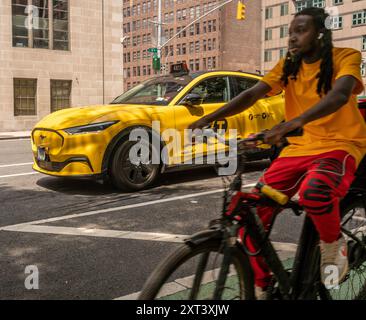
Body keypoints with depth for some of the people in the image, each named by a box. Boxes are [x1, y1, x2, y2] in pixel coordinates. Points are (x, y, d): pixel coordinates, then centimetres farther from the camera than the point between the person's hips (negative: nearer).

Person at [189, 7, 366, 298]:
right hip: (298, 148, 5)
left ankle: (334, 244, -5)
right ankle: (260, 286, 9)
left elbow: (339, 94, -28)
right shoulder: (288, 66, 7)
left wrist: (295, 122, -45)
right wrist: (209, 117, -21)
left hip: (339, 145, -5)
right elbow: (252, 94, -5)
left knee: (314, 194, -39)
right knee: (251, 211, -10)